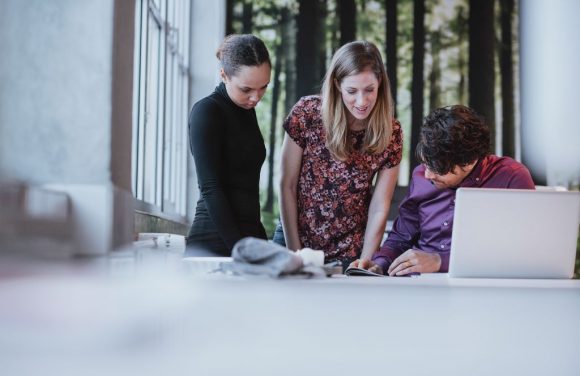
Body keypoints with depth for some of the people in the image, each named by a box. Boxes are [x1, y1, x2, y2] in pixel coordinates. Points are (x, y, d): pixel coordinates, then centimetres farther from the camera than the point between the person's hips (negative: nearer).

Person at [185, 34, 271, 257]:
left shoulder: (246, 110, 15)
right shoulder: (207, 111, -7)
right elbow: (210, 189, -14)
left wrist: (261, 245, 13)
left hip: (248, 237, 7)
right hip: (215, 244, -7)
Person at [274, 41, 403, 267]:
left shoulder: (390, 133, -10)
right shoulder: (307, 113, -14)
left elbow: (379, 209, -7)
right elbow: (287, 186, -9)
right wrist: (295, 252, -9)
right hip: (295, 240, 0)